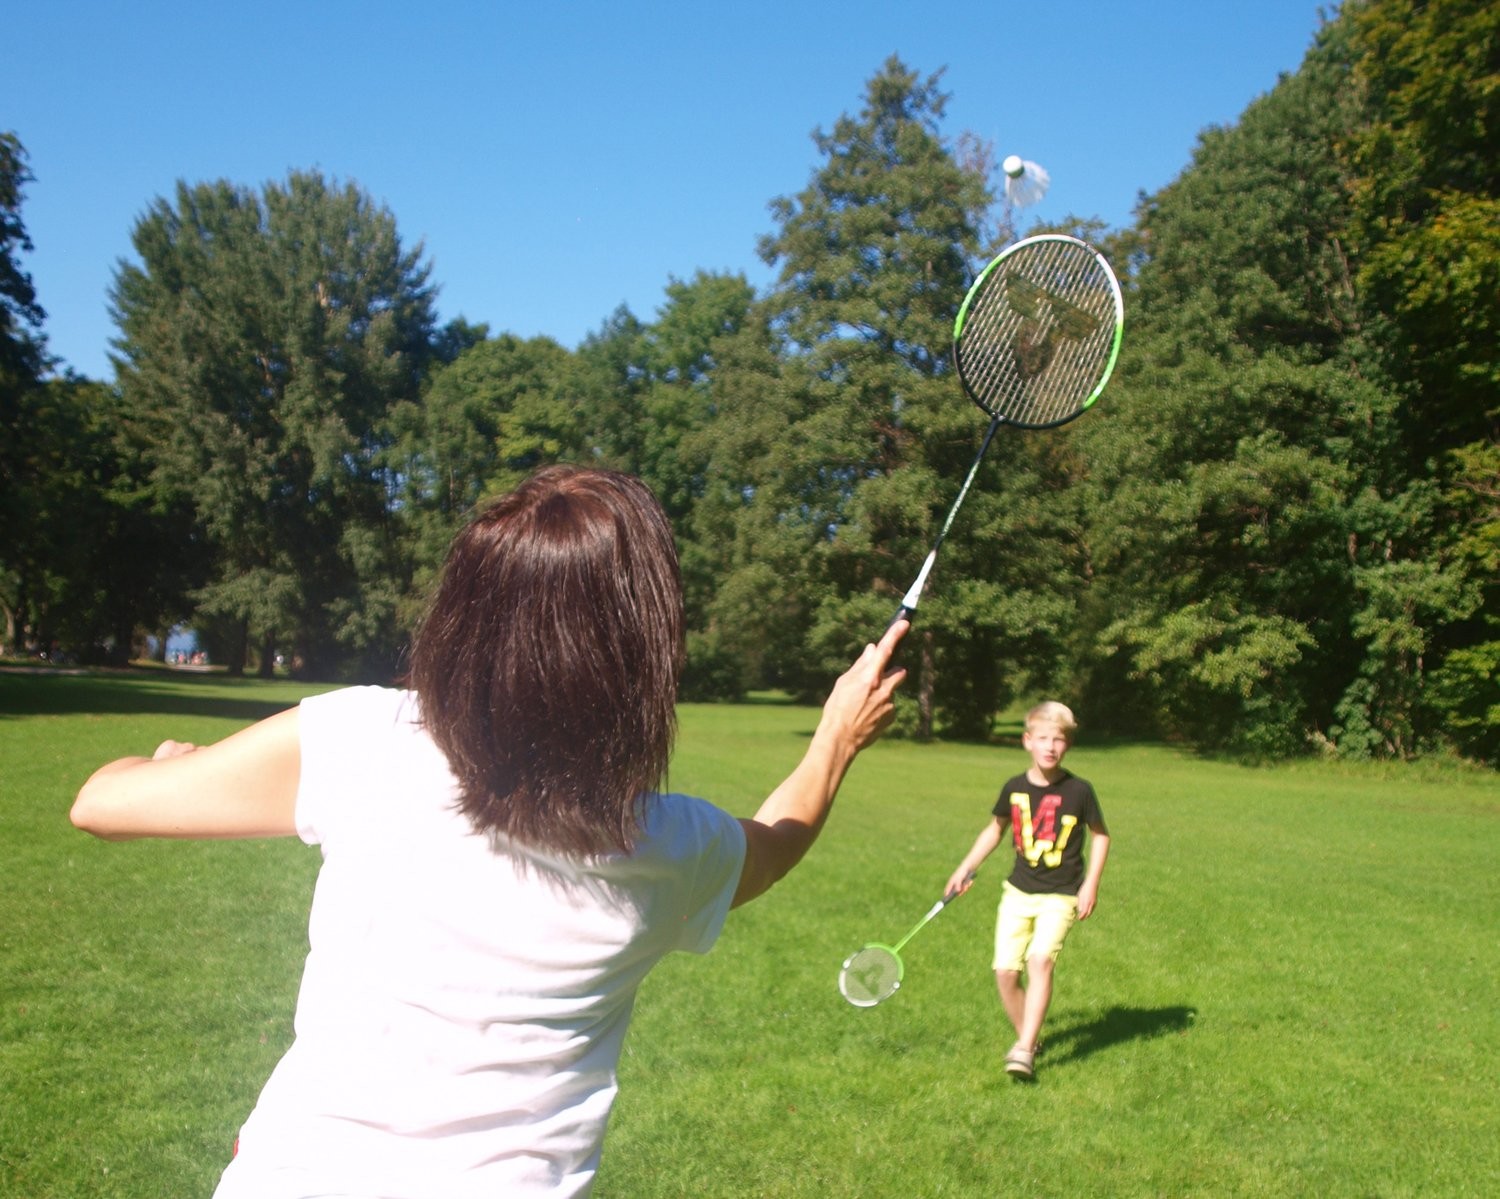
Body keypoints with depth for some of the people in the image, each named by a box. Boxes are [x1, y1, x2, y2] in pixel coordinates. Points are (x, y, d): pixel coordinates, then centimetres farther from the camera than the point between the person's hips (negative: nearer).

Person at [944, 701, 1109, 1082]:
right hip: (1018, 892, 3)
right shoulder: (1014, 788, -1)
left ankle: (1024, 1051, -19)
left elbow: (1100, 835, 5)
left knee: (1040, 959, -23)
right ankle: (1027, 1037, 21)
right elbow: (996, 829, 17)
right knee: (1005, 970, -3)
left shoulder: (1078, 790, -8)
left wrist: (1091, 884, -2)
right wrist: (966, 867, 13)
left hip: (1060, 896, -3)